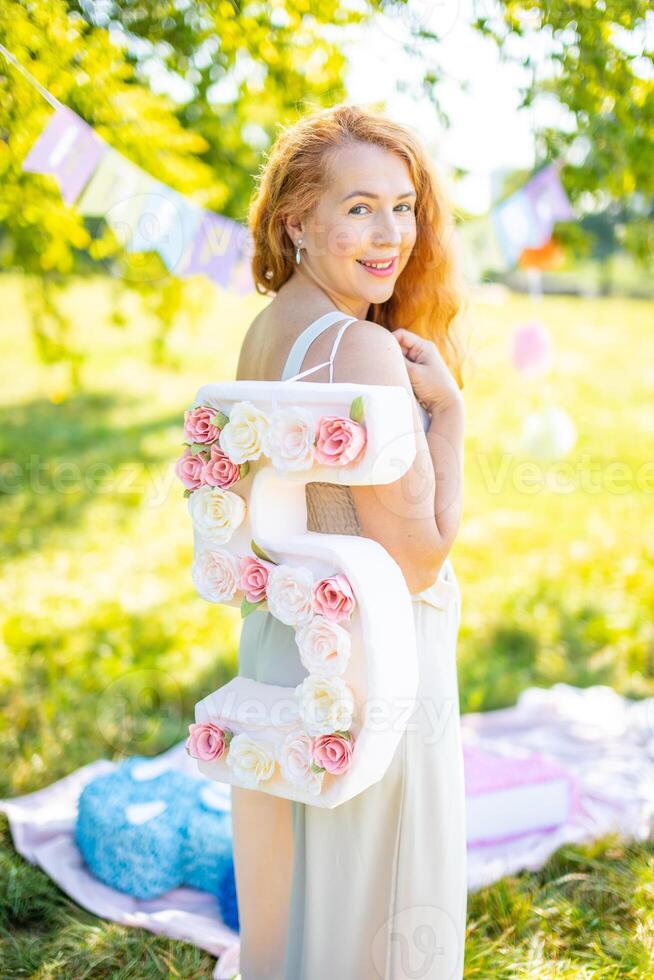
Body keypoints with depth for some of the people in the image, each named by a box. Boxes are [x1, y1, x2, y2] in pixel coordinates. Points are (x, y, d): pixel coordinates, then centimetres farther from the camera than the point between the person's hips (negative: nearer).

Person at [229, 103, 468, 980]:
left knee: (286, 899, 25)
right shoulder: (365, 351, -23)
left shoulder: (264, 332, 4)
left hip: (279, 643, 8)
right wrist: (449, 407, -14)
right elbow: (415, 561, -20)